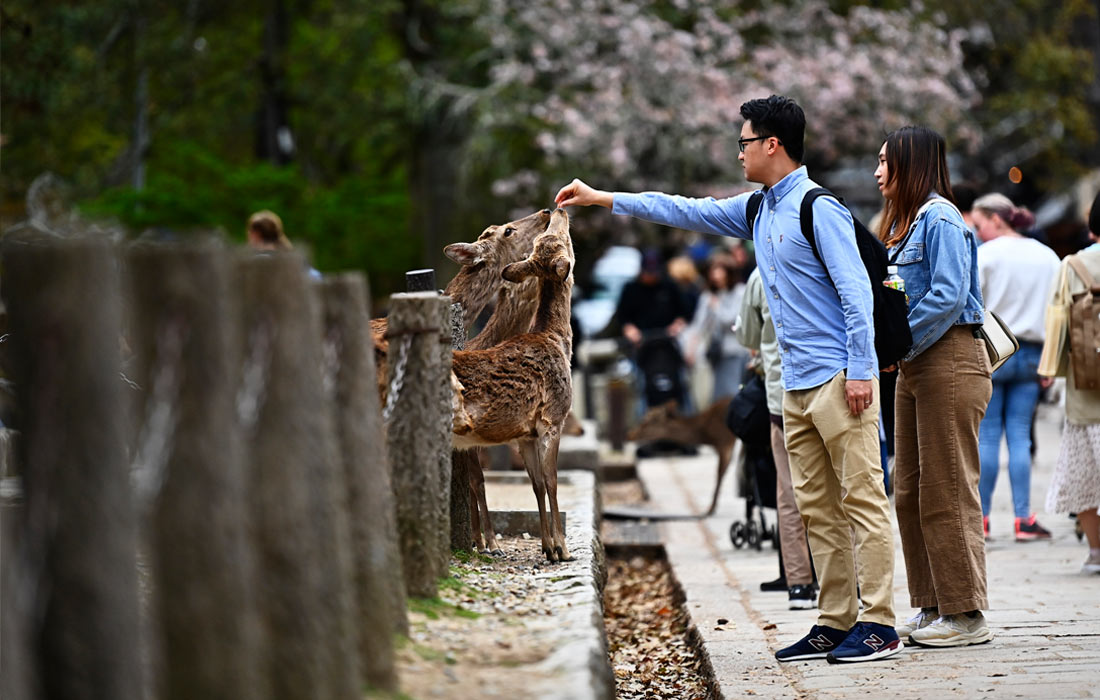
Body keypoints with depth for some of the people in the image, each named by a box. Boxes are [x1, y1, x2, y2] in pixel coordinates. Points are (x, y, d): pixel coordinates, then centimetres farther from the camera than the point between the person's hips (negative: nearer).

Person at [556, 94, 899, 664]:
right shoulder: (759, 211, 16)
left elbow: (856, 291, -15)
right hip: (796, 384, 9)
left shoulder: (819, 208, -10)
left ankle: (878, 623, -9)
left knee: (862, 498, -8)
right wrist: (603, 199, 24)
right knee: (815, 507, 7)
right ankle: (834, 622, 9)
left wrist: (860, 371, -20)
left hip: (838, 378, -9)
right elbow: (689, 212, 24)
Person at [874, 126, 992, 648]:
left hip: (949, 362, -10)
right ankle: (932, 606, 16)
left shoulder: (940, 219, -11)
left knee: (947, 491, -7)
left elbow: (949, 297, -20)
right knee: (910, 492, 10)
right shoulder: (905, 223, 18)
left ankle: (965, 614, -2)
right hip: (915, 368, 10)